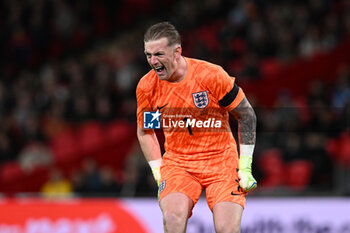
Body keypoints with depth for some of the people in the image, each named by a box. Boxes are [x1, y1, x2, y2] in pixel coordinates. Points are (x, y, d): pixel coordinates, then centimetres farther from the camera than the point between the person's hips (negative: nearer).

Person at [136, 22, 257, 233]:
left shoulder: (211, 76, -14)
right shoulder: (146, 86, -5)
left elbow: (247, 115, -2)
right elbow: (145, 131, 13)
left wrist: (245, 167, -3)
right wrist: (159, 174, 5)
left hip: (220, 161, -2)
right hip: (177, 162, 2)